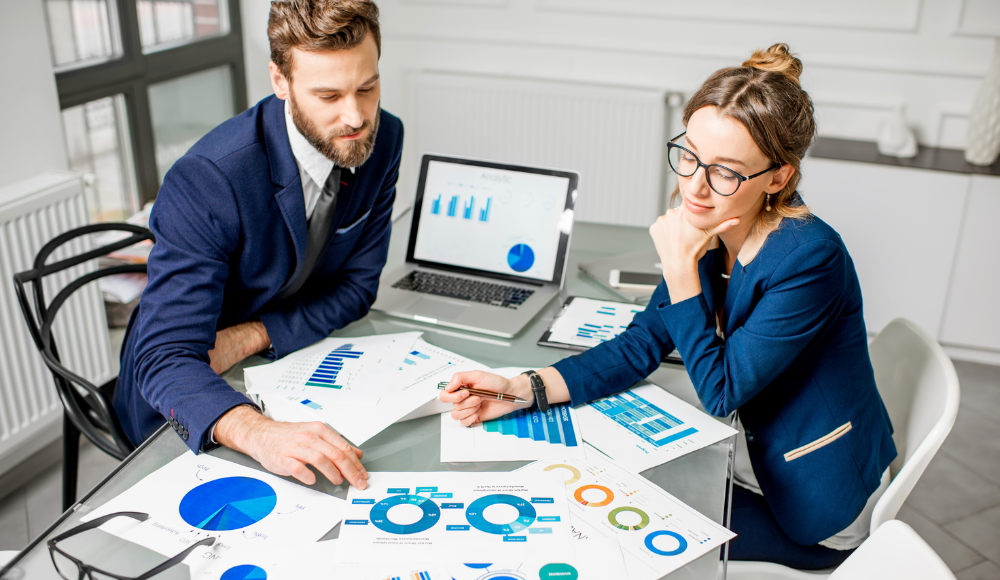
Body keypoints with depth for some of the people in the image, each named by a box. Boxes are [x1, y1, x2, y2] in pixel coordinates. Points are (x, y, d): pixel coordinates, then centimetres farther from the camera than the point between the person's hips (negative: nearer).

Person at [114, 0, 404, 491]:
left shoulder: (382, 139, -12)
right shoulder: (205, 180, -30)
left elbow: (357, 285, -5)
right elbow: (165, 358, -34)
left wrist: (253, 335, -20)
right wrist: (259, 433, -54)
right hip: (181, 411, -4)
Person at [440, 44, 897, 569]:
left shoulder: (808, 259, -30)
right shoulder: (708, 229, -8)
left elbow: (719, 392, -23)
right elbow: (639, 346, -6)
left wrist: (680, 268, -28)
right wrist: (521, 390, -17)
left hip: (814, 506, -6)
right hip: (749, 455, 6)